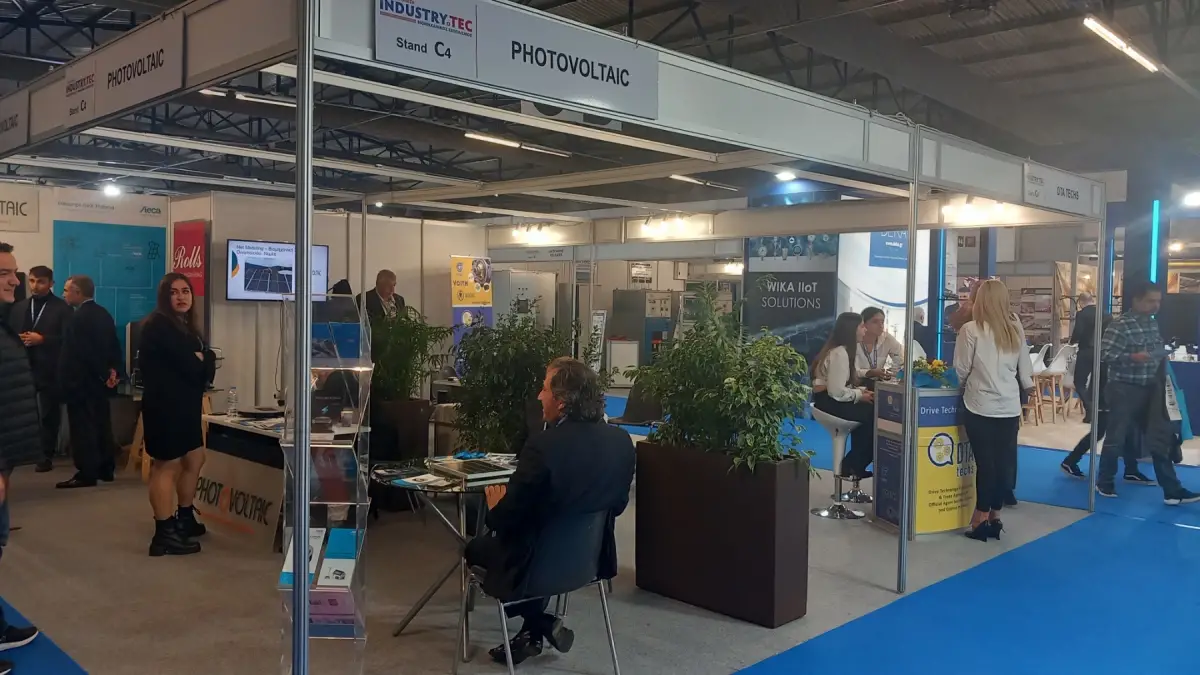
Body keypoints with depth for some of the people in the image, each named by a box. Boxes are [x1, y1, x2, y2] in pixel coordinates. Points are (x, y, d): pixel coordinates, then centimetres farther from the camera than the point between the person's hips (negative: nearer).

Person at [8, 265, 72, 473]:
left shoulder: (62, 308, 0)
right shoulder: (18, 307, 16)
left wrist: (42, 339, -16)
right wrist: (17, 339, -7)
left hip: (50, 369, -4)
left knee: (49, 413, 2)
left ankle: (47, 455, 9)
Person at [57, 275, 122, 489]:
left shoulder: (78, 318, -16)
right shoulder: (104, 314, 10)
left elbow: (76, 354, -17)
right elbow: (114, 347, 9)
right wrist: (113, 371, 4)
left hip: (80, 382, -9)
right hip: (99, 381, 9)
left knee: (82, 427, -4)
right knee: (101, 424, 12)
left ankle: (86, 474, -2)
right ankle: (106, 469, 18)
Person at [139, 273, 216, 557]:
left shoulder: (187, 326, 17)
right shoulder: (159, 325, -13)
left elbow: (208, 361, 7)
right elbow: (189, 364, -20)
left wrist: (200, 361, -13)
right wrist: (200, 362, 0)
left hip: (185, 405, 10)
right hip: (165, 405, -10)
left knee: (194, 459, 17)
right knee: (167, 466, -7)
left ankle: (184, 518, 31)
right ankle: (164, 534, -2)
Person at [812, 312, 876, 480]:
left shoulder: (841, 350, 14)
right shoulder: (839, 353, -18)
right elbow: (837, 392, -24)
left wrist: (861, 390, 0)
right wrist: (860, 395, -11)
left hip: (830, 399, 10)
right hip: (829, 402, -10)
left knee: (870, 411, -1)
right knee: (872, 415, -13)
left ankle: (855, 465, 3)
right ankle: (853, 466, 0)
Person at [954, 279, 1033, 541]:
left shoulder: (971, 329, -8)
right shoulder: (1016, 330, 5)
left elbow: (961, 369, -4)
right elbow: (1024, 369, 10)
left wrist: (966, 385, 15)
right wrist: (1026, 389, 26)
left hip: (980, 406, -4)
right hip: (1009, 406, 4)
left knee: (985, 463, 0)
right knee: (1004, 463, 8)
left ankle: (982, 517, 7)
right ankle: (994, 515, 17)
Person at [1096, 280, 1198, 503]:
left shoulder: (1153, 323, 10)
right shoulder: (1119, 325, -15)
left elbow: (1158, 350, 22)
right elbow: (1105, 354, -21)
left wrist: (1163, 355, 3)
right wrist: (1132, 357, -31)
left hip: (1149, 389, 7)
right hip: (1124, 390, -7)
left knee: (1158, 440, 8)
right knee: (1115, 437, 4)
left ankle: (1172, 490, 13)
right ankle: (1105, 483, 20)